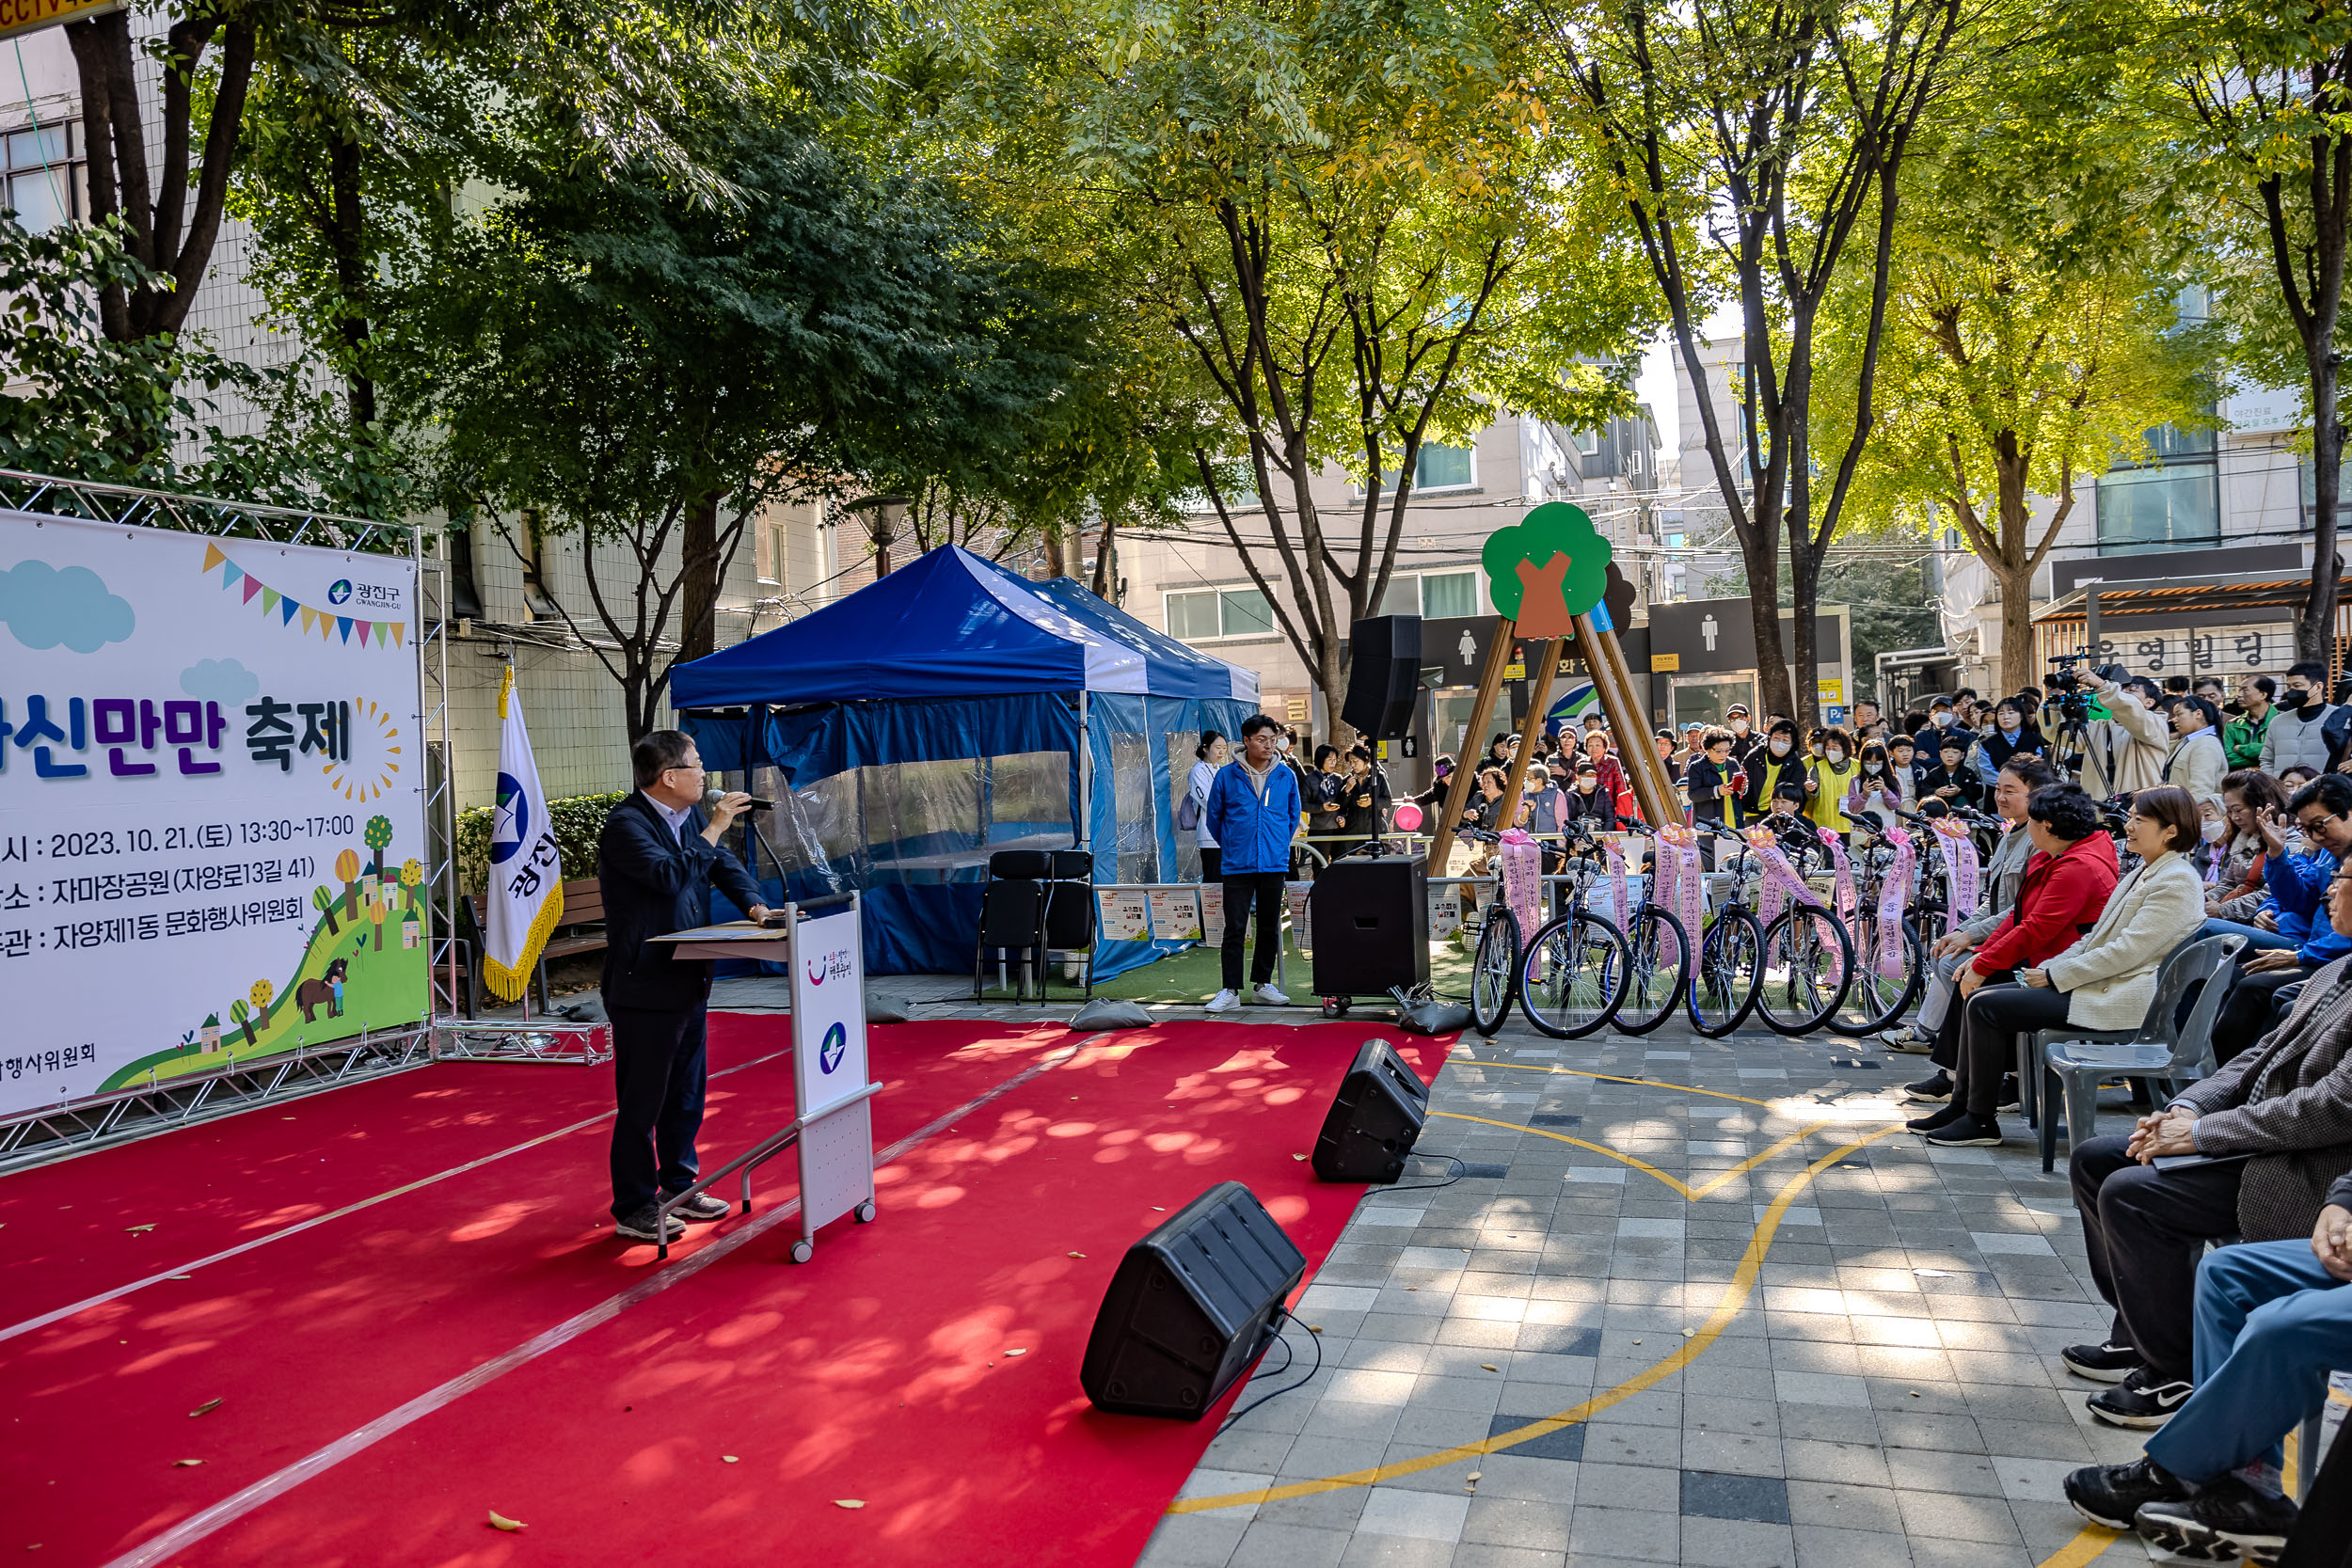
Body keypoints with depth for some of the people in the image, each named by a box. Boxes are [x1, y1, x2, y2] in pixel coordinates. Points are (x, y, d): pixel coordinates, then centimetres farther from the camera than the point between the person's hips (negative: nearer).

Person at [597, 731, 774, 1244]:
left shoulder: (689, 816, 10)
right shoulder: (625, 824, -16)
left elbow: (724, 865, 16)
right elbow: (670, 876, -29)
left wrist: (755, 904, -1)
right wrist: (714, 828, -21)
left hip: (689, 981, 9)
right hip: (644, 988, -9)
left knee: (687, 1094, 18)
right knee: (642, 1103, 1)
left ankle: (679, 1187, 31)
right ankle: (633, 1209, 12)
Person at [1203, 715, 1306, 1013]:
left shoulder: (1286, 776, 4)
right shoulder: (1226, 776, -2)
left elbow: (1295, 815, 17)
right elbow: (1214, 817, 8)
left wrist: (1278, 844, 14)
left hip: (1274, 864, 3)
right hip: (1237, 865, -2)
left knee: (1270, 927, 10)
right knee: (1234, 928, -4)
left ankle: (1263, 984, 22)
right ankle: (1230, 991, -1)